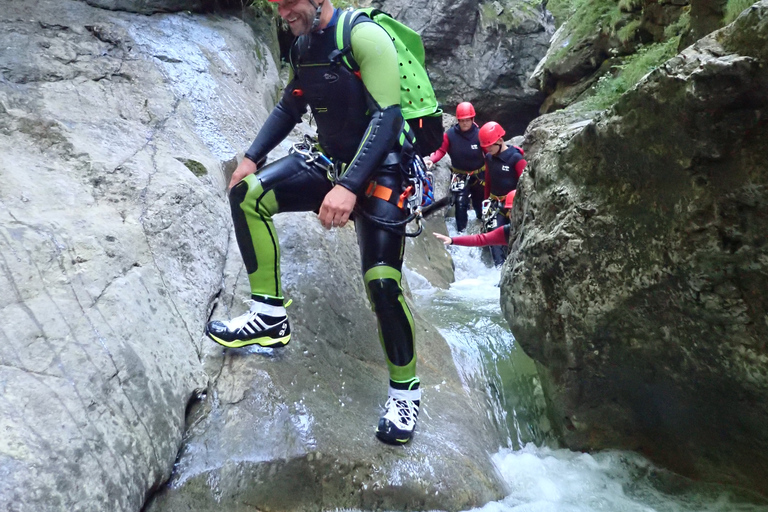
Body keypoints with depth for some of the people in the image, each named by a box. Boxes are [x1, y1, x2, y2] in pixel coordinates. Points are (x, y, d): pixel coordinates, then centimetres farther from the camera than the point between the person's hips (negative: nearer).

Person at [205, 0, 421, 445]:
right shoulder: (303, 46, 9)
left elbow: (386, 116, -23)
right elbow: (290, 109, 18)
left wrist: (350, 186, -33)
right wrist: (252, 157, 5)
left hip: (379, 169, -7)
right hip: (331, 161, 7)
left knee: (382, 282, -19)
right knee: (247, 194, -11)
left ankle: (406, 391, 4)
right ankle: (271, 317, -4)